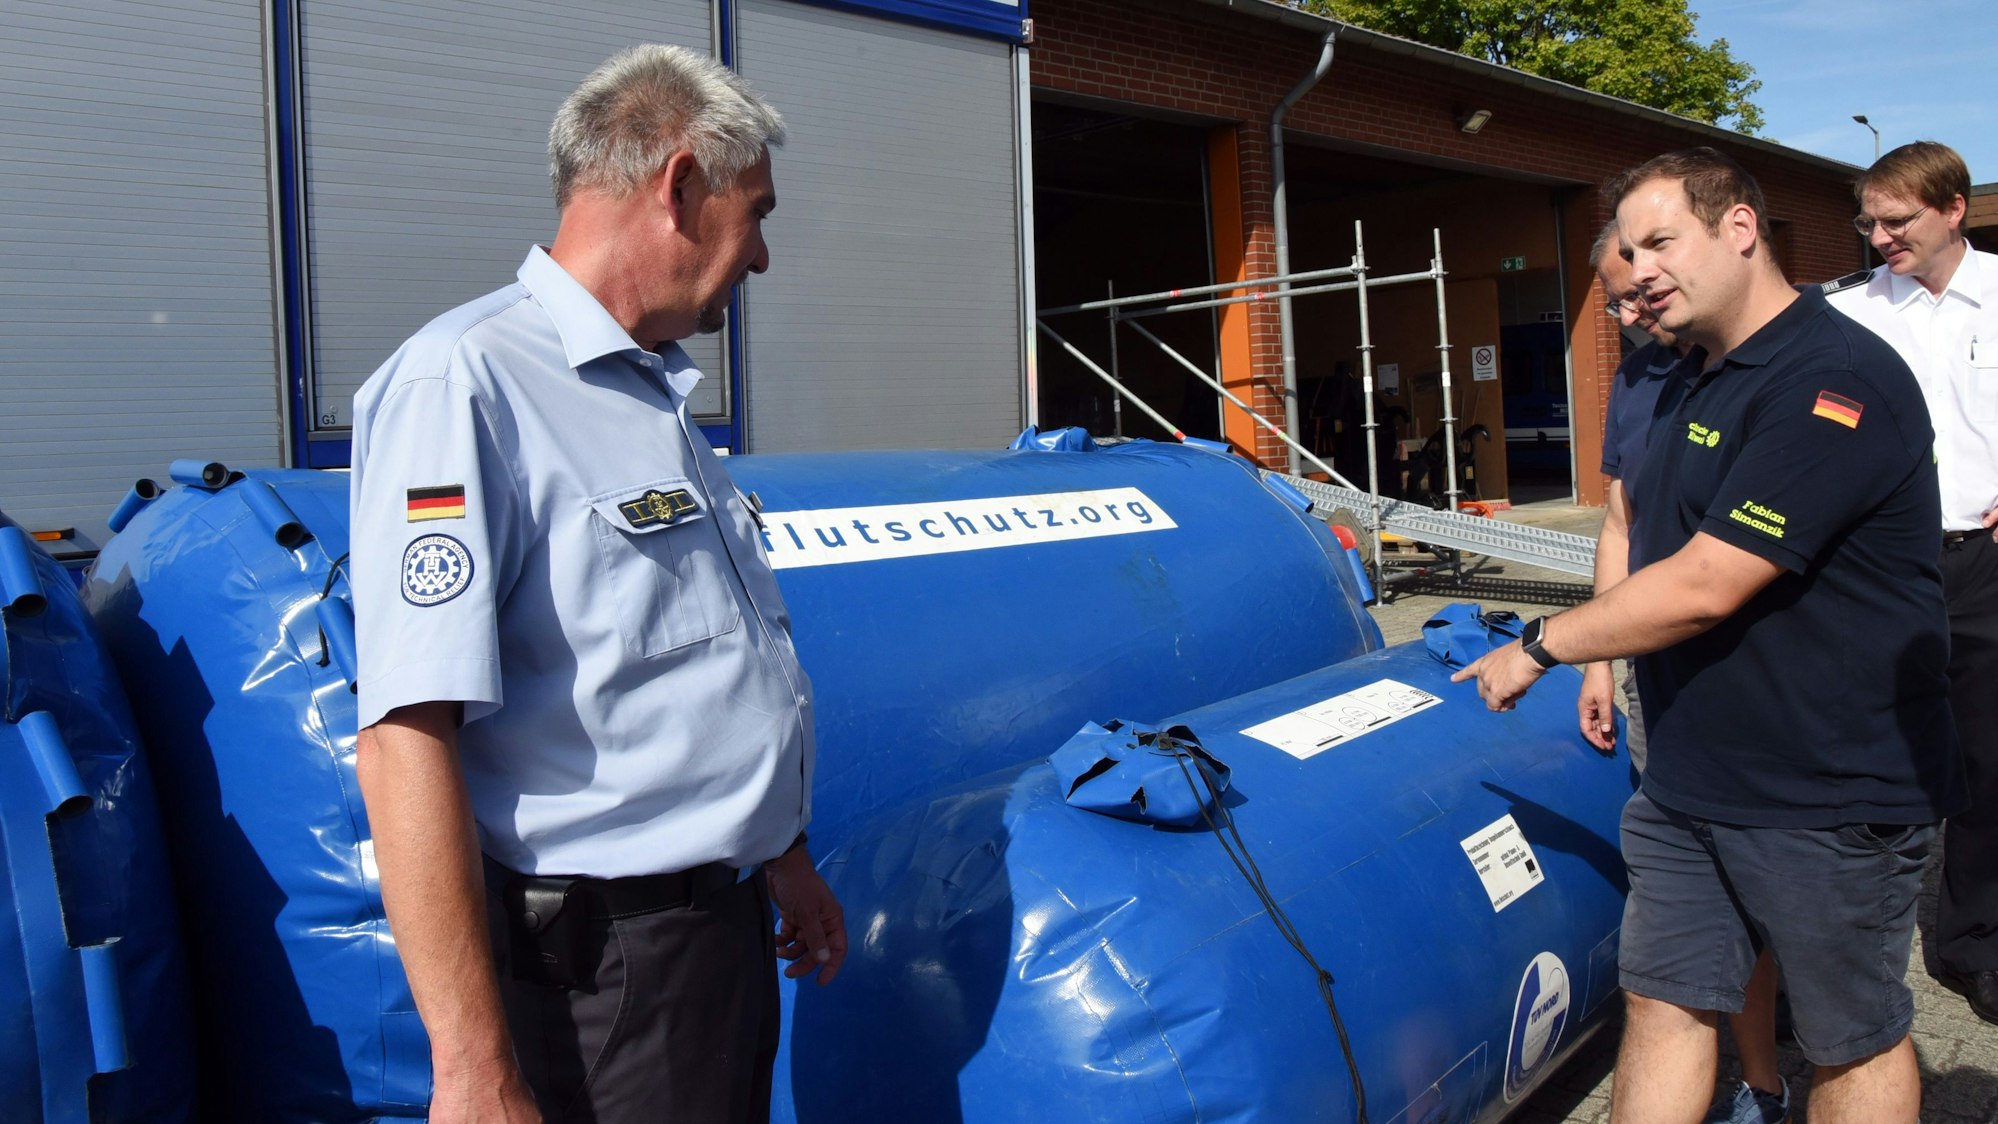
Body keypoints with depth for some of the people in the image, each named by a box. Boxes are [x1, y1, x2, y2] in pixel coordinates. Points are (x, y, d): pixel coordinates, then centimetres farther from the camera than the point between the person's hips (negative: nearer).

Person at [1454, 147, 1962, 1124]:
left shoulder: (1833, 380, -21)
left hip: (1829, 796, -8)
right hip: (1686, 780, 9)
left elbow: (1705, 586, -25)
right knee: (1663, 1006, 12)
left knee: (1854, 1042, 11)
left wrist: (1541, 645, -15)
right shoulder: (1688, 386, 11)